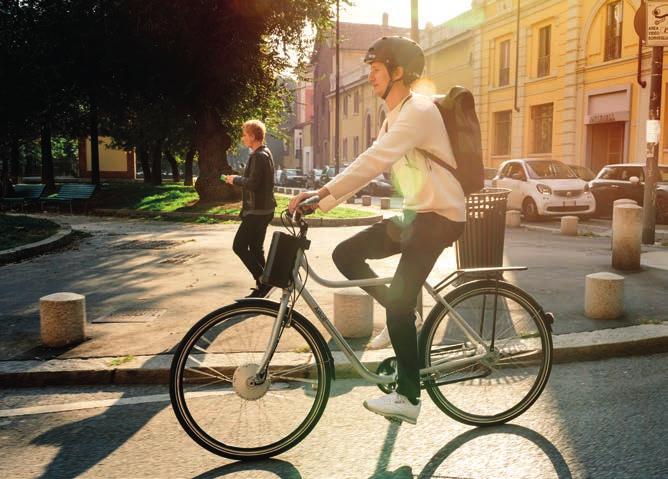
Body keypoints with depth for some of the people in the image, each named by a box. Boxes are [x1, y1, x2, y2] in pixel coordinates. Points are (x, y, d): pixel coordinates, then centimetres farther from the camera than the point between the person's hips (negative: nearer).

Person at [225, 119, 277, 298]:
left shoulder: (259, 156, -17)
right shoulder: (265, 153, 16)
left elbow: (253, 183, -24)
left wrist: (236, 179, -9)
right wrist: (239, 179, 12)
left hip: (257, 211, -10)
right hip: (263, 209, 10)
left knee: (239, 246, -6)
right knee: (256, 248, 14)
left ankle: (263, 281, -6)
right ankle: (262, 287, 18)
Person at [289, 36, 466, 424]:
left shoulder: (419, 111, -16)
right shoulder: (394, 118, 16)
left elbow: (375, 161, -29)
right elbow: (370, 166, 11)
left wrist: (322, 192, -35)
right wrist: (322, 201, 1)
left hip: (440, 216, -9)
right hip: (416, 214, 9)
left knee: (398, 304, -12)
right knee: (346, 254, 2)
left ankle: (408, 398, 1)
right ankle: (404, 315, 13)